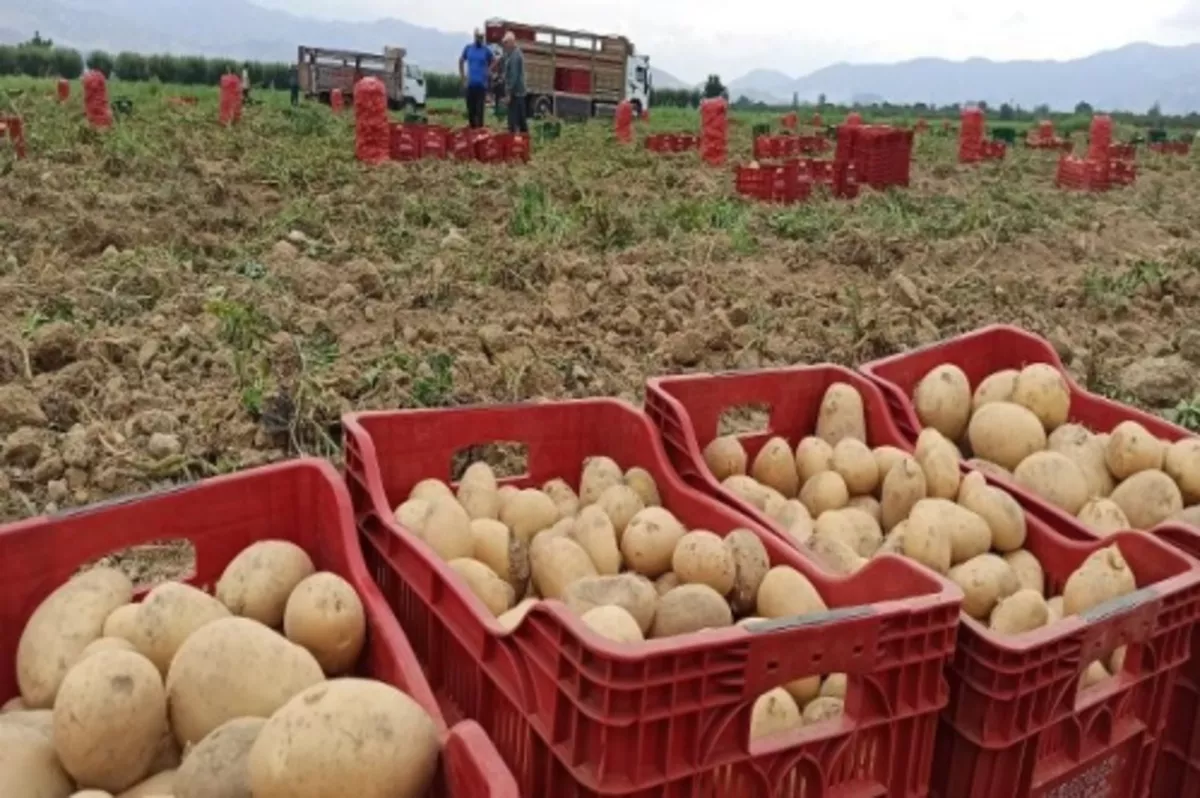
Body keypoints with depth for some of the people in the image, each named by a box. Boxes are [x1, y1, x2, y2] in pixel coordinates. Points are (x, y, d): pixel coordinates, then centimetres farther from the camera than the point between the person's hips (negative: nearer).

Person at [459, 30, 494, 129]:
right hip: (470, 83, 3)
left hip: (482, 83, -3)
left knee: (480, 108, -7)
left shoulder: (486, 50, 0)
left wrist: (488, 71, 2)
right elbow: (461, 60, 21)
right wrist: (462, 74, 15)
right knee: (470, 107, 6)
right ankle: (472, 127, 16)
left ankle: (479, 127, -3)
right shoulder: (468, 48, 7)